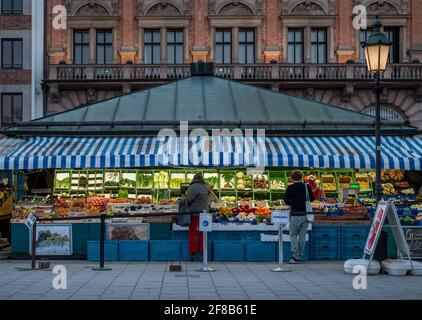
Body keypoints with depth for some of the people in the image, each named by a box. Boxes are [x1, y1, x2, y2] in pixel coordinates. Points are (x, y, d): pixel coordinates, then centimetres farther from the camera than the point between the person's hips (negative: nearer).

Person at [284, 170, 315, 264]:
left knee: (293, 235, 5)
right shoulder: (306, 186, 3)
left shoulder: (290, 188, -5)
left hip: (295, 214, -3)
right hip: (305, 214, 3)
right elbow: (312, 198, 8)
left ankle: (295, 257, -5)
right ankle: (300, 256, 12)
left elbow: (286, 200, -9)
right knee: (302, 236, 10)